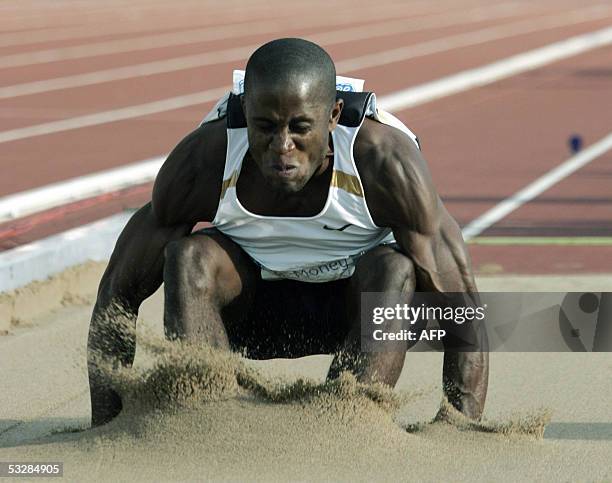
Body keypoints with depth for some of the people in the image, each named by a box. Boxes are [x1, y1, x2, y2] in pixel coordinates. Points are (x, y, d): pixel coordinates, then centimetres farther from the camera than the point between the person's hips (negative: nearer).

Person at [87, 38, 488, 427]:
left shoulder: (386, 160, -32)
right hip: (258, 303, 1)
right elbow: (120, 291, -18)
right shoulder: (203, 162, -28)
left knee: (395, 268, -34)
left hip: (362, 296, -1)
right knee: (189, 259, -29)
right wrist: (104, 430, -22)